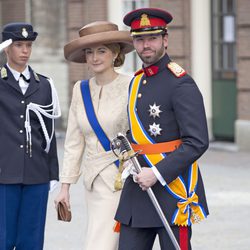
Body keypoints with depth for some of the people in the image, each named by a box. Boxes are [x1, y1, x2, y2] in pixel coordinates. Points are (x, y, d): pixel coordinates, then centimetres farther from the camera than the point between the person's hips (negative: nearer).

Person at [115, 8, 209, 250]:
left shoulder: (181, 84, -11)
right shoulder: (136, 82, 14)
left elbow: (197, 142, -17)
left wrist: (157, 173, -20)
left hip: (173, 189, -7)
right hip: (138, 189, 7)